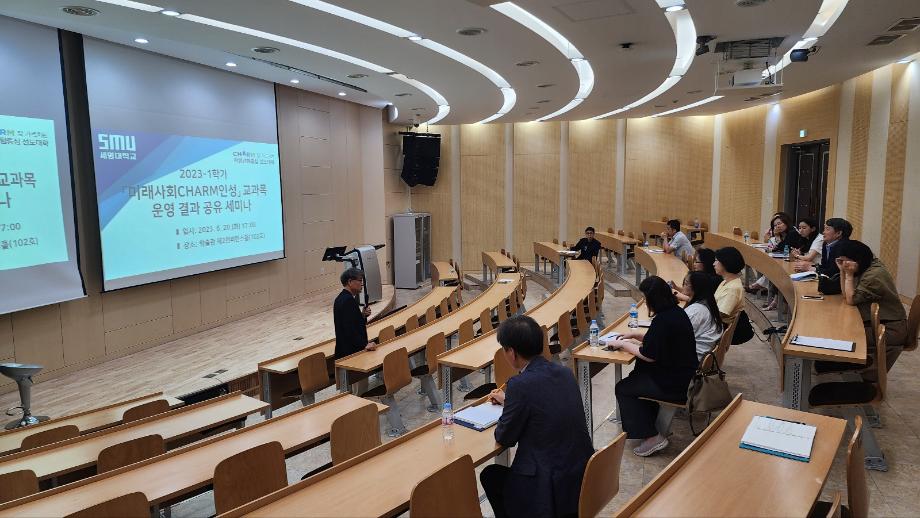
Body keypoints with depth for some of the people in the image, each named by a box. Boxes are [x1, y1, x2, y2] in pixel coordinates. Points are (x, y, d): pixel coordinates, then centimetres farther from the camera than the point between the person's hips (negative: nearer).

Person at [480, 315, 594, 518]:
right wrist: (508, 400, 28)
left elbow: (504, 438, -9)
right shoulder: (564, 372, 1)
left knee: (490, 474, 20)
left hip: (552, 489, -7)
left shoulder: (520, 385, -21)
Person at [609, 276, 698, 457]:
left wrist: (622, 344, -8)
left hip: (675, 384, -10)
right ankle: (649, 423, 28)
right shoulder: (676, 311, 5)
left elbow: (649, 355, -20)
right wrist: (635, 334, 16)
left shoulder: (663, 320, -25)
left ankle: (651, 436, 3)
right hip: (685, 374, 10)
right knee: (638, 375, 24)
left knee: (623, 388, 2)